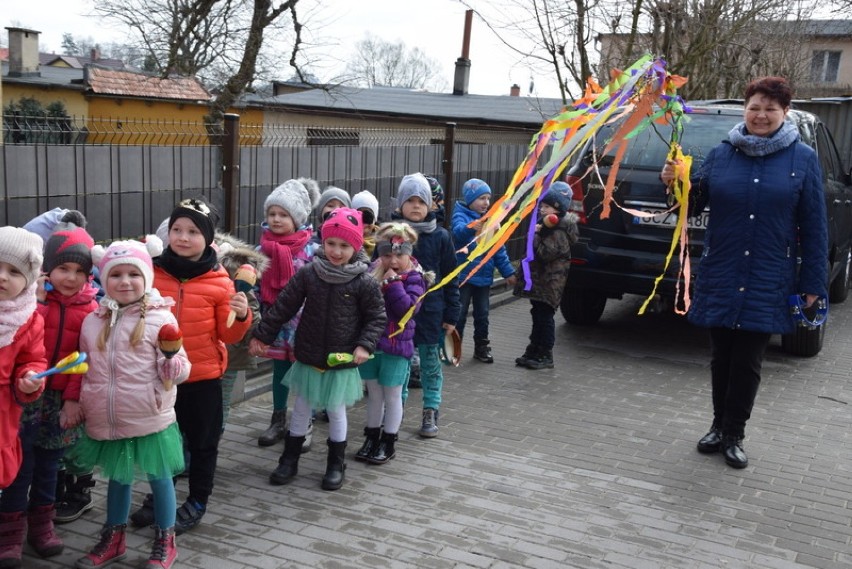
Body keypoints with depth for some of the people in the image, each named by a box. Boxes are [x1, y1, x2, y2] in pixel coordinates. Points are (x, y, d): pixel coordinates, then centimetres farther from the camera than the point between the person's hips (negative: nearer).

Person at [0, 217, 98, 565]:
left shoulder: (89, 307, 1)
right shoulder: (32, 296, -5)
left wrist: (74, 399, -5)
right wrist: (33, 302, -24)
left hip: (62, 399, 2)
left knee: (49, 464, 14)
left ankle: (41, 524, 28)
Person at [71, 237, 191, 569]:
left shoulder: (160, 318, -8)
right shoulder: (92, 321, 5)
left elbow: (176, 371, -10)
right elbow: (83, 369, 16)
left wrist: (174, 363, -31)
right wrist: (76, 404, 14)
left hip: (150, 419, -4)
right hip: (106, 421, 4)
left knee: (159, 477, 8)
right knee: (117, 477, 20)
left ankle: (165, 542, 26)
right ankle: (113, 538, 39)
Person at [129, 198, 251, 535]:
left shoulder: (219, 282, -8)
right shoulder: (152, 274, -3)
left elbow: (228, 335, -5)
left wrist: (241, 316, -23)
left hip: (204, 376, -2)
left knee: (202, 440, 11)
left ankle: (197, 502, 29)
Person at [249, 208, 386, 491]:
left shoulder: (364, 282, -12)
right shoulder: (308, 273, -8)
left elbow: (377, 317, -3)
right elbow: (283, 307, -1)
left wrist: (365, 345, -16)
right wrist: (261, 335, 1)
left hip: (342, 362, -2)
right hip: (309, 358, 2)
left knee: (336, 412, 13)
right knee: (301, 409, 16)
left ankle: (336, 465, 30)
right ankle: (289, 460, 31)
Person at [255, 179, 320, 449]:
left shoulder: (311, 249, -12)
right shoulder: (264, 247, 0)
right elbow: (256, 283, 8)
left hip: (302, 320, -4)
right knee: (279, 369, 16)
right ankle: (278, 421, 30)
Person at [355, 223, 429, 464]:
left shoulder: (413, 279, -10)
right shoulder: (372, 273, 2)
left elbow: (406, 308, -25)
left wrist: (393, 283, -24)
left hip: (396, 345, -4)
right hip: (370, 342, 4)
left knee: (392, 395, 9)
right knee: (373, 393, 16)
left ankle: (388, 442, 23)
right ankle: (371, 438, 30)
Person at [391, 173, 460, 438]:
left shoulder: (440, 237, -4)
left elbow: (450, 279, 0)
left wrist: (451, 315, -1)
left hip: (430, 312, 0)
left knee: (431, 364, 9)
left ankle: (431, 413, 21)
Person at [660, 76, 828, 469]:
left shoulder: (803, 159, 0)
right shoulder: (722, 154, 4)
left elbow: (813, 227, 0)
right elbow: (695, 203, 8)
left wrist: (812, 285, -3)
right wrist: (677, 184, -14)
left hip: (768, 284, -2)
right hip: (720, 279, 2)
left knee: (748, 362, 4)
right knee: (721, 357, 11)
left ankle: (734, 436, 19)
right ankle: (719, 426, 28)